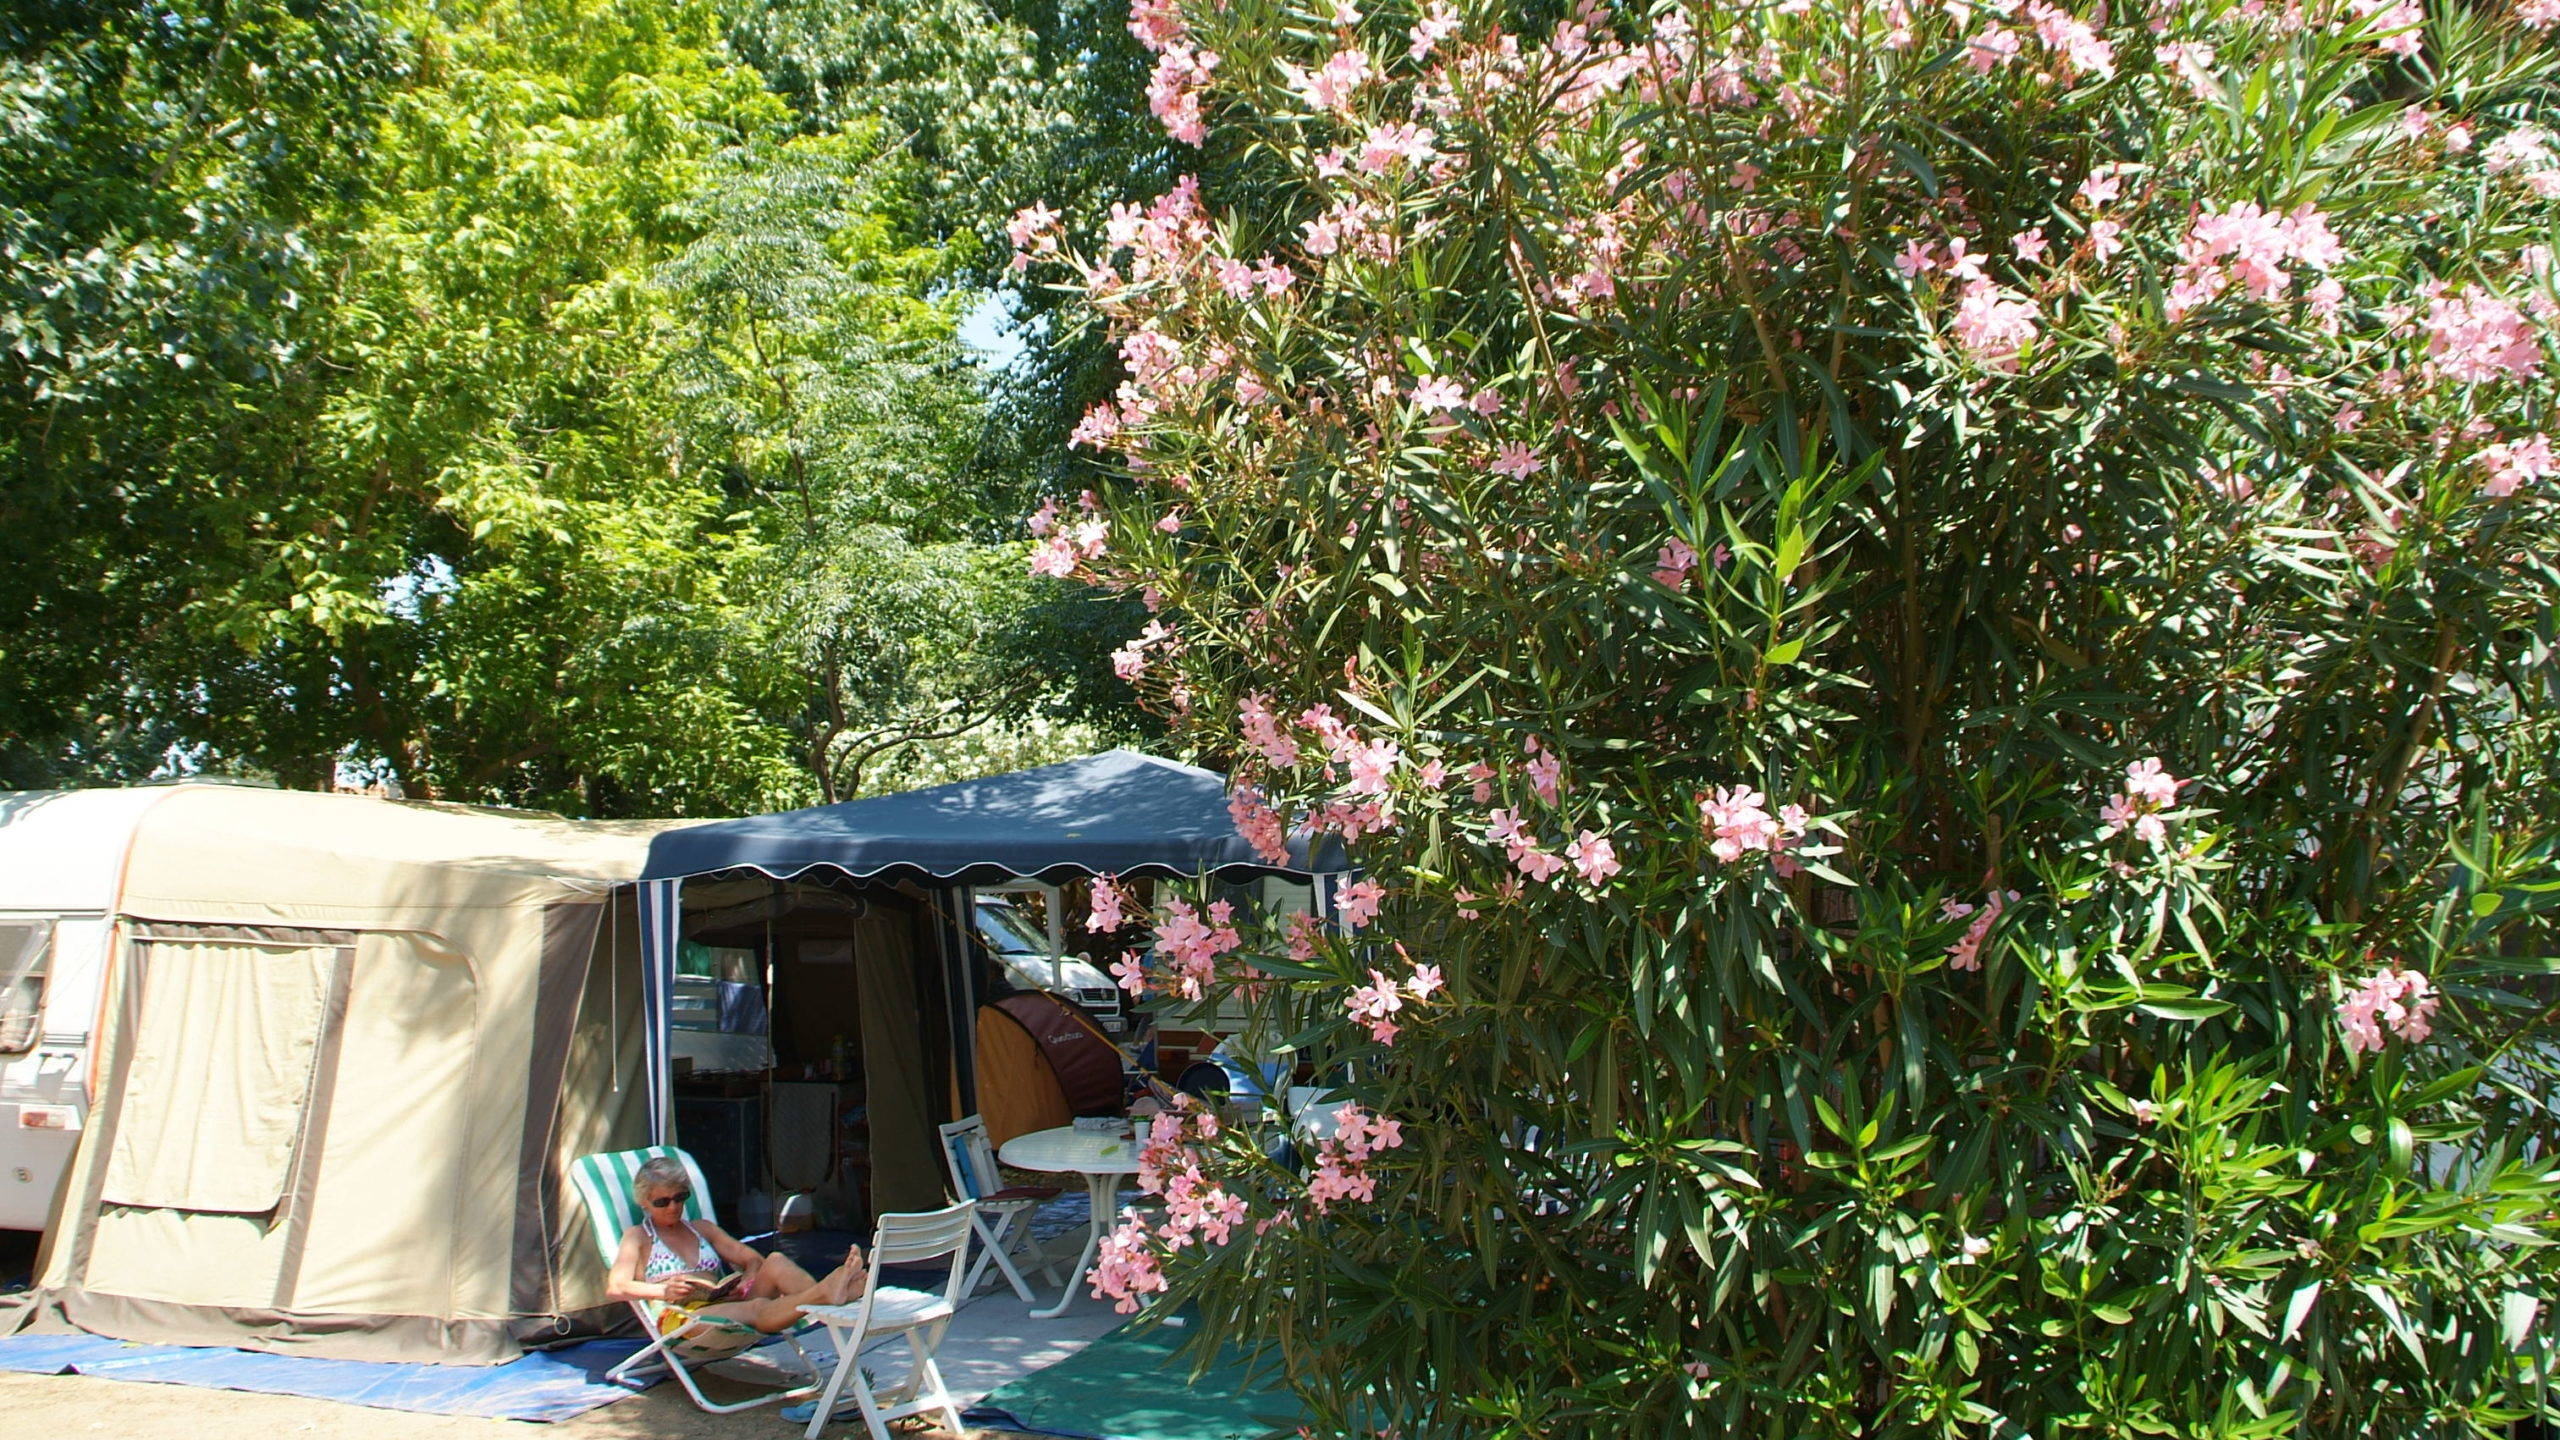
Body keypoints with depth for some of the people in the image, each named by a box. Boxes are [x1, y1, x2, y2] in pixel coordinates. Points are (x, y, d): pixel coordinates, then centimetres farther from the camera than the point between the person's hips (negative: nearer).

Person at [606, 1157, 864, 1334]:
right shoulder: (638, 1237, 16)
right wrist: (664, 1290, -19)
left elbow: (753, 1260, 23)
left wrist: (748, 1283, -1)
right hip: (680, 1318, -5)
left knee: (775, 1262, -25)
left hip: (726, 1304, 5)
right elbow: (615, 1288, -1)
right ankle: (823, 1294, -67)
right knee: (757, 1308, -37)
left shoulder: (702, 1229, 30)